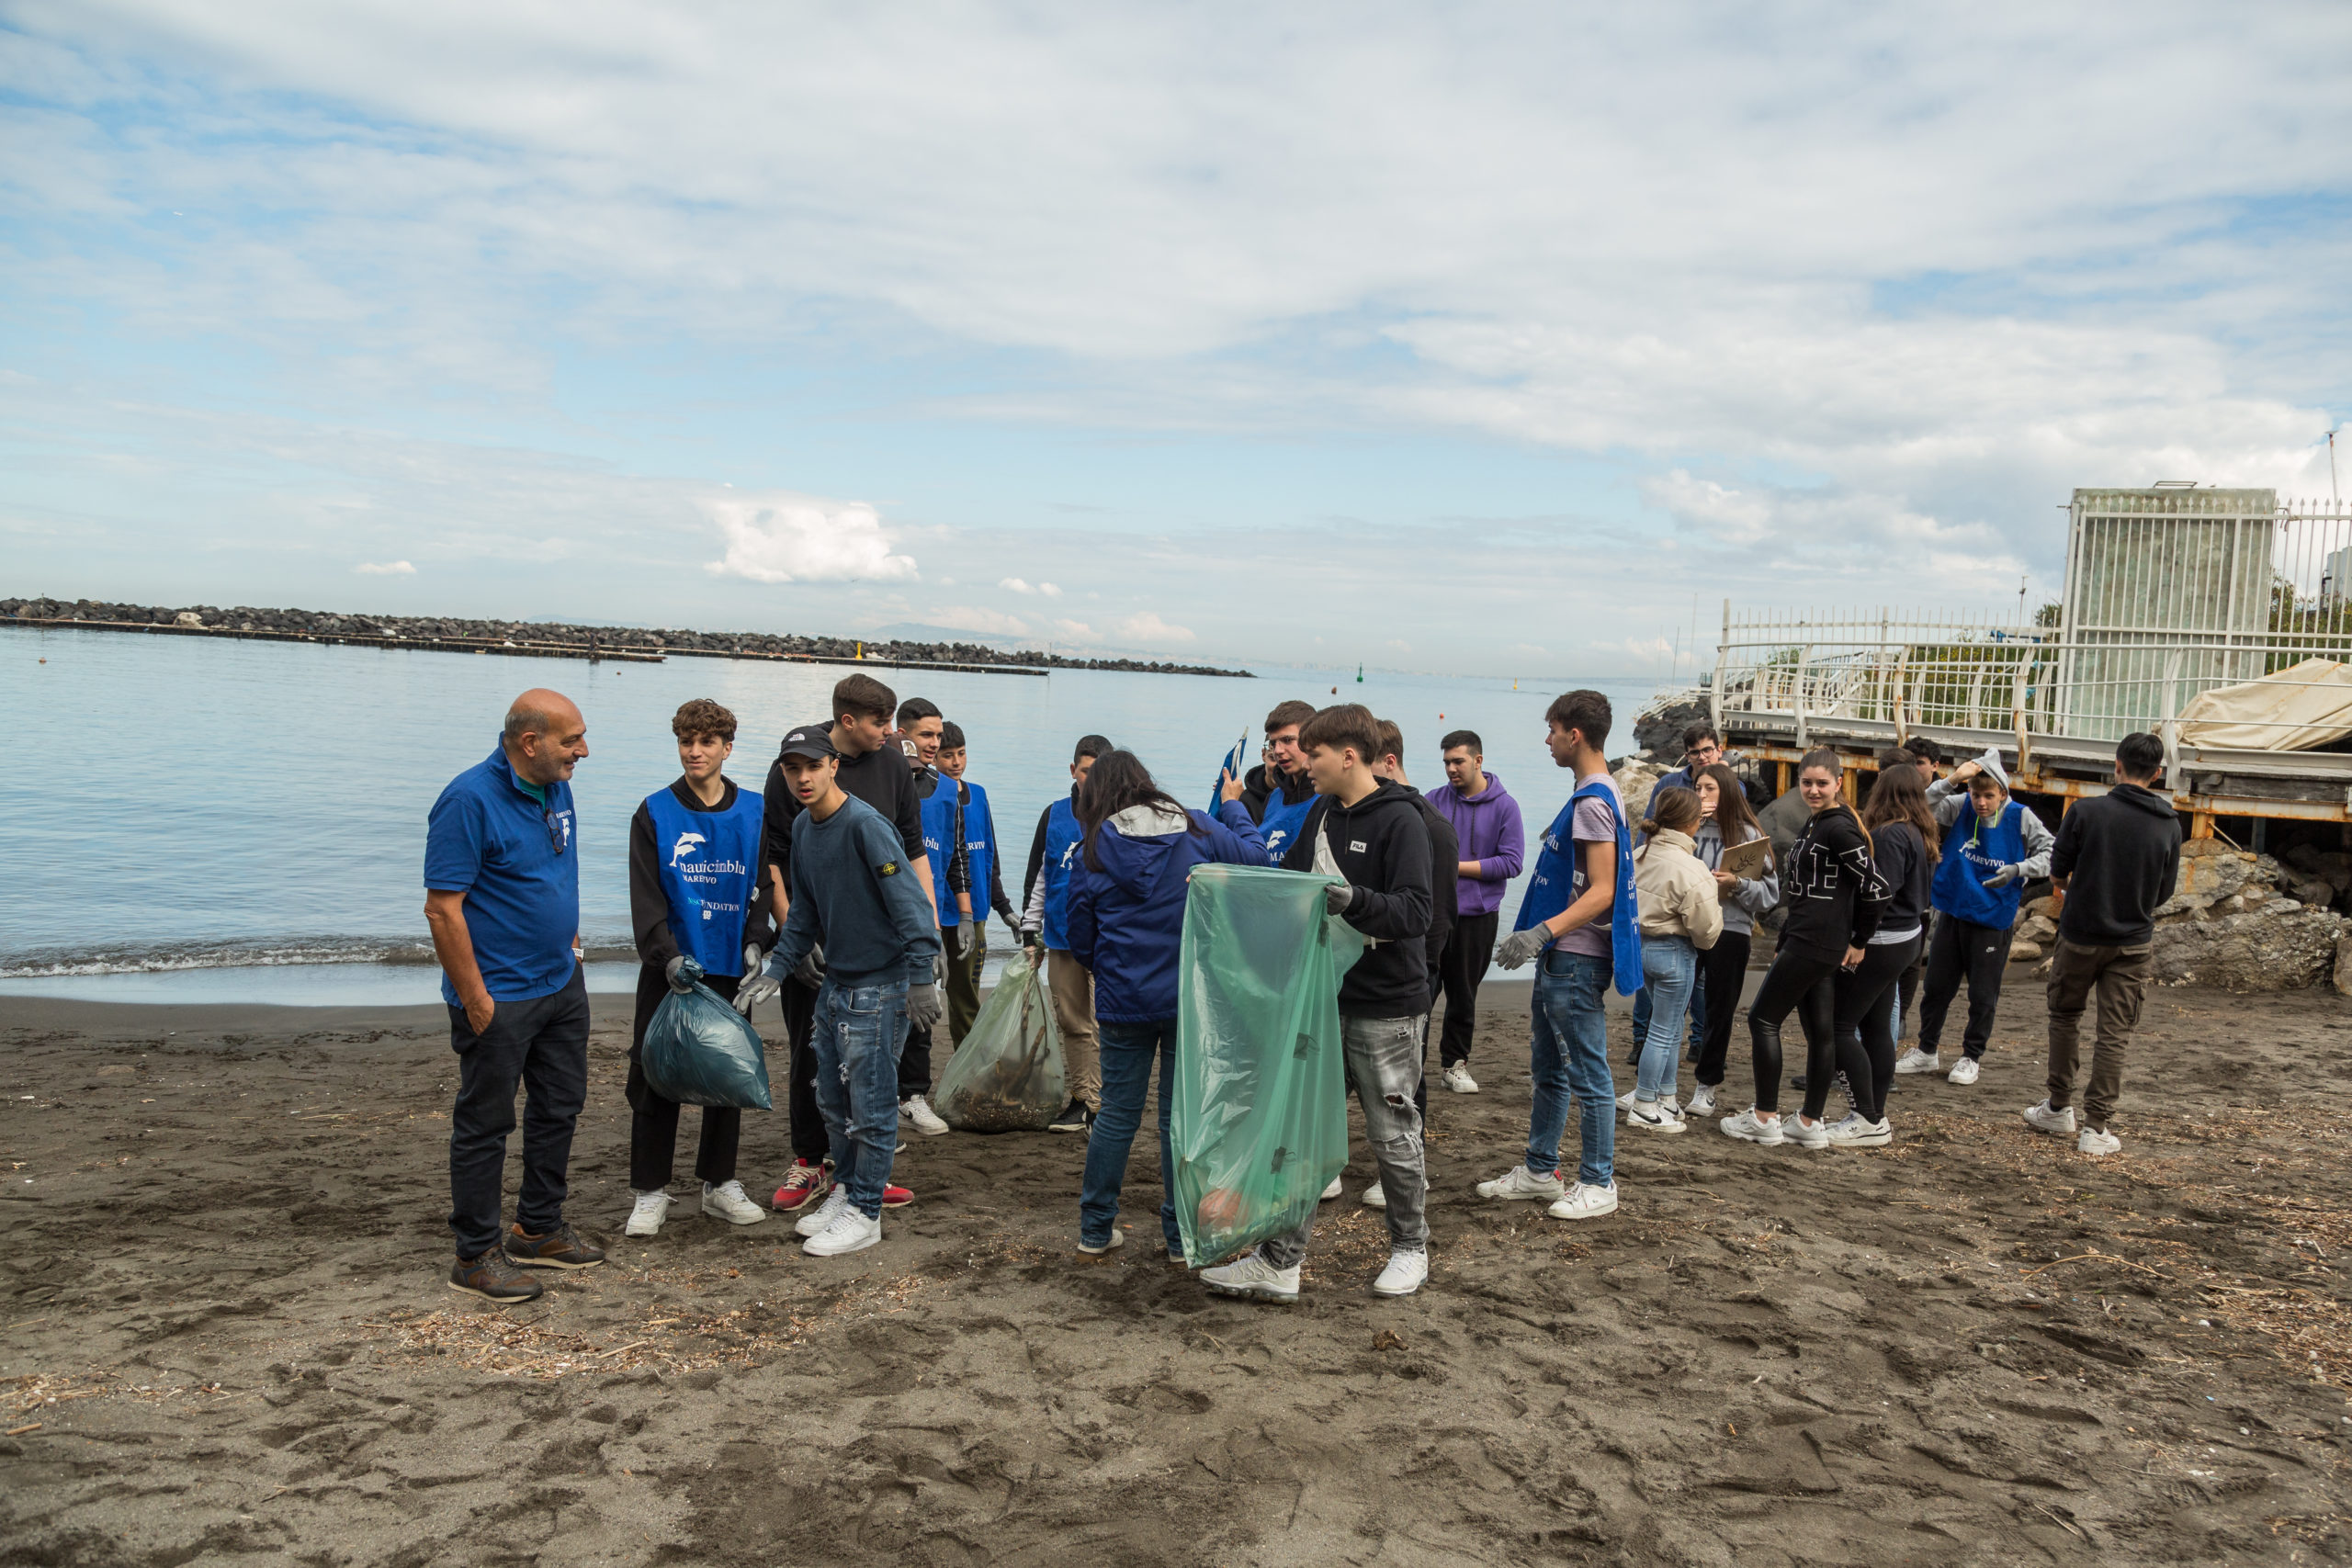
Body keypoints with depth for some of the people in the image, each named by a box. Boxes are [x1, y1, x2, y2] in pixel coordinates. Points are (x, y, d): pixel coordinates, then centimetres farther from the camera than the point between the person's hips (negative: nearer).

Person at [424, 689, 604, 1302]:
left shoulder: (556, 788, 5)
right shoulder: (470, 800, -20)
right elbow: (442, 908, -21)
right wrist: (475, 1001, -20)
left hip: (562, 984, 9)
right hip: (499, 998, -8)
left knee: (560, 1108, 17)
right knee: (486, 1124, 4)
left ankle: (539, 1229, 32)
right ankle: (476, 1255, 16)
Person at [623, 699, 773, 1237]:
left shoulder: (753, 813, 5)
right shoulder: (655, 813, -1)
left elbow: (764, 885, 5)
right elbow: (645, 895, -7)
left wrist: (755, 940, -10)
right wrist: (667, 954, -19)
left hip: (732, 969, 2)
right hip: (668, 969, -2)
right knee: (655, 1077, 1)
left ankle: (720, 1183, 23)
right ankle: (650, 1192, 11)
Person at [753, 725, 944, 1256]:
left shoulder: (866, 825, -20)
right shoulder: (802, 827, 7)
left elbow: (909, 902, -23)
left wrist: (921, 978, -26)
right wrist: (774, 971, 9)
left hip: (879, 988, -8)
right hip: (834, 983, 8)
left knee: (870, 1107, 1)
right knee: (833, 1101, 17)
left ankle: (865, 1213, 12)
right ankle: (847, 1188, 33)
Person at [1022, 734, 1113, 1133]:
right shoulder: (1054, 815, 10)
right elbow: (1036, 874, 15)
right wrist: (1030, 928, 12)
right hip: (1062, 937, 4)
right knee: (1072, 1023, 8)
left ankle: (1106, 1104, 0)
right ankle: (1082, 1099, 18)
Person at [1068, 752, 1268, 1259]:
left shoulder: (1091, 851, -4)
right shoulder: (1197, 832, -2)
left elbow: (1080, 940, 1)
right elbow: (1254, 854, 13)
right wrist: (1234, 805, 28)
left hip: (1123, 1002, 0)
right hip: (1192, 998, 0)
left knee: (1117, 1112, 11)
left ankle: (1095, 1228, 20)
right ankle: (1181, 1236, 15)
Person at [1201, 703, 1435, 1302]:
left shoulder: (1399, 820, -14)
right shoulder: (1322, 813, 10)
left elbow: (1415, 913, -22)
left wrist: (1354, 900, -37)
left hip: (1386, 1009, -7)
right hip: (1323, 998, 7)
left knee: (1392, 1134, 7)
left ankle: (1410, 1247, 28)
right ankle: (1280, 1261, 12)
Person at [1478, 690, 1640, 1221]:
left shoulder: (1593, 802, -17)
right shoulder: (1593, 796, 14)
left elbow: (1601, 893, -24)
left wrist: (1544, 931, -33)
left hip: (1577, 962, -11)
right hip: (1560, 958, 11)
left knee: (1588, 1074, -1)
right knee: (1548, 1070, 17)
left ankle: (1598, 1183, 8)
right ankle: (1540, 1170, 27)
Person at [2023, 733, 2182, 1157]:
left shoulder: (2086, 811, -13)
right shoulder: (2169, 826, -4)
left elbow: (2057, 872, -4)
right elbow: (2164, 892, 6)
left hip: (2081, 934, -1)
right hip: (2133, 941, 1)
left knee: (2065, 1017, 18)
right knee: (2115, 1033, 5)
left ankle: (2059, 1108, 24)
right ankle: (2097, 1127, 5)